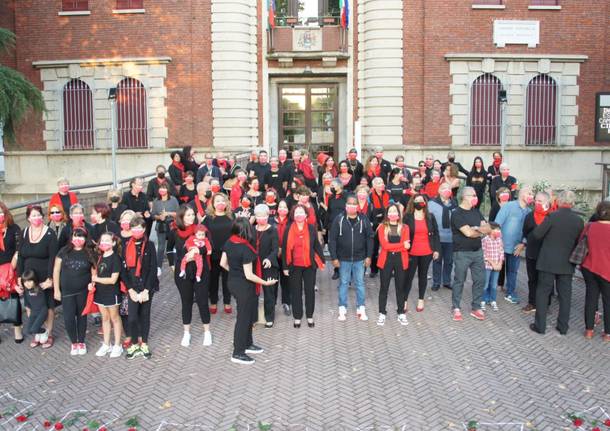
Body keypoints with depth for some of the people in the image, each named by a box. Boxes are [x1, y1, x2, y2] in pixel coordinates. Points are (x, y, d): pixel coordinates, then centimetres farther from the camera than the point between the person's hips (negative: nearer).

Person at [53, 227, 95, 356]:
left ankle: (81, 342, 26)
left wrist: (92, 283, -11)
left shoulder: (89, 253, 0)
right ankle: (74, 343, 18)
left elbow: (94, 271, 8)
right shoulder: (64, 251, -1)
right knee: (69, 318, -3)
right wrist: (56, 290, -2)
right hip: (67, 291, 0)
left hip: (83, 291, 0)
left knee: (81, 316, 11)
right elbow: (56, 270, 1)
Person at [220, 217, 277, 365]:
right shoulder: (246, 249, -26)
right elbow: (249, 275, -23)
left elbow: (223, 263, 7)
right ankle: (238, 353, 14)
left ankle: (247, 344, 35)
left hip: (233, 282, 8)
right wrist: (265, 282, -12)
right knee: (244, 317, 5)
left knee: (248, 315, 22)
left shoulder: (229, 243, -3)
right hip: (244, 286, -8)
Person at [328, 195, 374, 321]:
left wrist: (368, 256, -2)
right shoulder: (339, 219, -7)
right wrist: (334, 257, -8)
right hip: (343, 259, -1)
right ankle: (342, 309, 20)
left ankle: (361, 309, 19)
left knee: (360, 283, 9)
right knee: (344, 283, 10)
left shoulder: (364, 220, -3)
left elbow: (369, 238, 1)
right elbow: (332, 239, -6)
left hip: (359, 259, 1)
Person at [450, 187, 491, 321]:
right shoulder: (457, 214, -12)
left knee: (480, 280, 8)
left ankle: (476, 308, 19)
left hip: (477, 251, 6)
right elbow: (468, 233, -20)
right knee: (459, 281, 5)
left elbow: (488, 229, 4)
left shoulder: (476, 212, 9)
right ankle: (456, 308, 17)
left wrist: (477, 228, -16)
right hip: (462, 253, -6)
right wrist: (481, 232, -2)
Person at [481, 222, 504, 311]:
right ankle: (483, 301, 13)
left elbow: (501, 252, 6)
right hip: (487, 265, -5)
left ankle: (493, 301, 22)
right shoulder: (485, 240, -12)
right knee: (485, 284, 2)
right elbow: (484, 254, -12)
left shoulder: (499, 240, 5)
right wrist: (492, 263, -14)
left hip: (497, 266, 5)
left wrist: (500, 263, -4)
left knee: (494, 285, 10)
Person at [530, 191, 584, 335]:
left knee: (543, 292, 6)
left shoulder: (552, 216, -15)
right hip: (567, 264, 3)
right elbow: (579, 242, 5)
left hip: (548, 262, -3)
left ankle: (540, 325, 9)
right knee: (565, 295, 13)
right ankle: (563, 327, 20)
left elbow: (537, 234, -10)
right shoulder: (579, 220, -4)